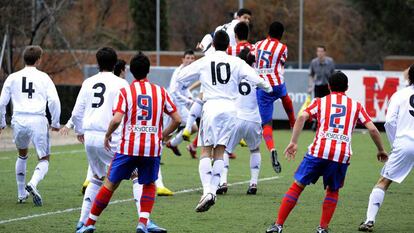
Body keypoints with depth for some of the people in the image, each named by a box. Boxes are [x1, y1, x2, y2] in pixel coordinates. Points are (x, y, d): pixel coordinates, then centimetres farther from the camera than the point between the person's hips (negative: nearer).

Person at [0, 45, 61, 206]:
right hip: (38, 120, -3)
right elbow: (54, 101, -4)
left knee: (22, 155, 27)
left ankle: (21, 194, 27)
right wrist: (55, 123, 6)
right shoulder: (43, 77, 5)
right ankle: (32, 184, -22)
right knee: (44, 159, 8)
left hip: (19, 120, 3)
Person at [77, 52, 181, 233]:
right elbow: (177, 119, 6)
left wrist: (107, 135, 4)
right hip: (153, 148, 2)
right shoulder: (160, 91, 7)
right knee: (149, 184, 20)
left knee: (110, 184, 9)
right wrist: (163, 135, 20)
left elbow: (117, 119, -14)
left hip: (128, 146, -1)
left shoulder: (125, 92, -2)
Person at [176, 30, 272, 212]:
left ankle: (207, 191, -17)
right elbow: (256, 79, 1)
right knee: (219, 152, 8)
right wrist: (267, 87, 22)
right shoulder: (236, 62, 7)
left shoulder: (204, 62, 6)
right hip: (230, 107, 2)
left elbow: (181, 77, 13)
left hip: (211, 106, -2)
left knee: (206, 151, -2)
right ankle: (213, 190, 1)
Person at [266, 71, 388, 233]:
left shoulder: (320, 101, 16)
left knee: (297, 186, 7)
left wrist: (293, 142, -4)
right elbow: (372, 129, 11)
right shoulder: (356, 105, 19)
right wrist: (381, 150, 24)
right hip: (342, 154, 1)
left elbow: (302, 117, -1)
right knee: (333, 191, 22)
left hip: (319, 151, -1)